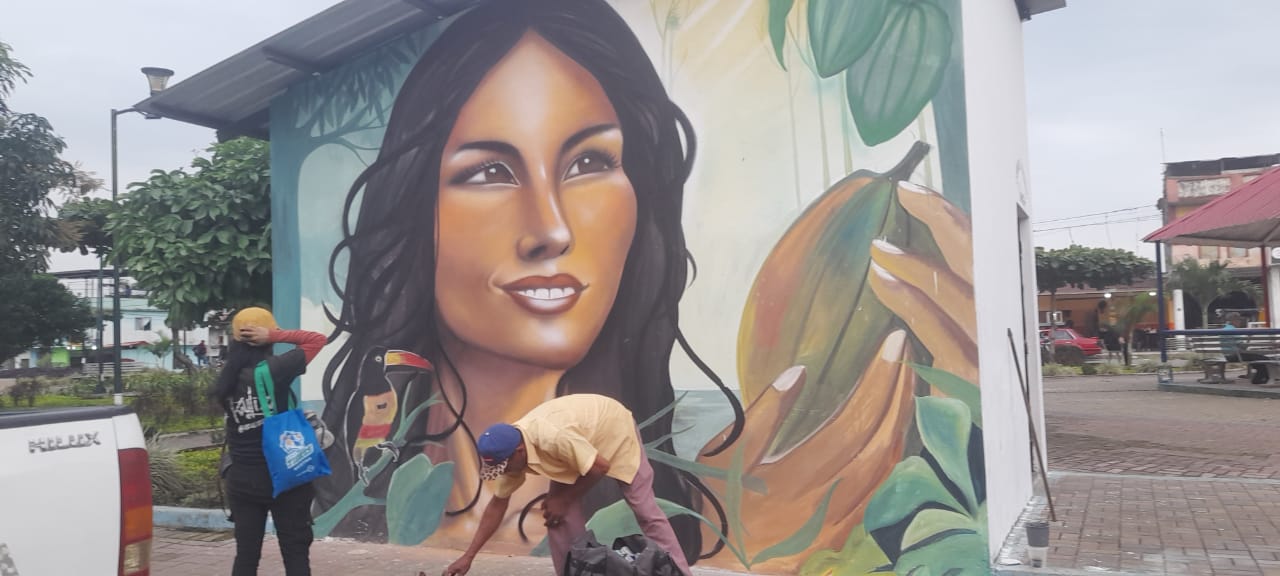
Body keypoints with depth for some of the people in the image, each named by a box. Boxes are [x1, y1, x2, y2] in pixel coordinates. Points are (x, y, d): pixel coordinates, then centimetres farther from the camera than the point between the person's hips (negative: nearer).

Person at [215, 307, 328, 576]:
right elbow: (317, 339, -9)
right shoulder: (275, 369, -15)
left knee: (246, 554, 12)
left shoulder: (227, 378, 0)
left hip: (241, 479, 5)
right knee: (295, 553, 5)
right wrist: (274, 335, -12)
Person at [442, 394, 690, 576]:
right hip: (579, 443, 6)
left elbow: (600, 466, -30)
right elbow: (498, 504, -8)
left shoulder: (553, 438, -43)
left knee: (644, 509, -5)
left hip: (614, 428, -6)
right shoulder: (509, 448, -20)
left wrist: (564, 499, -19)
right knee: (558, 516, -6)